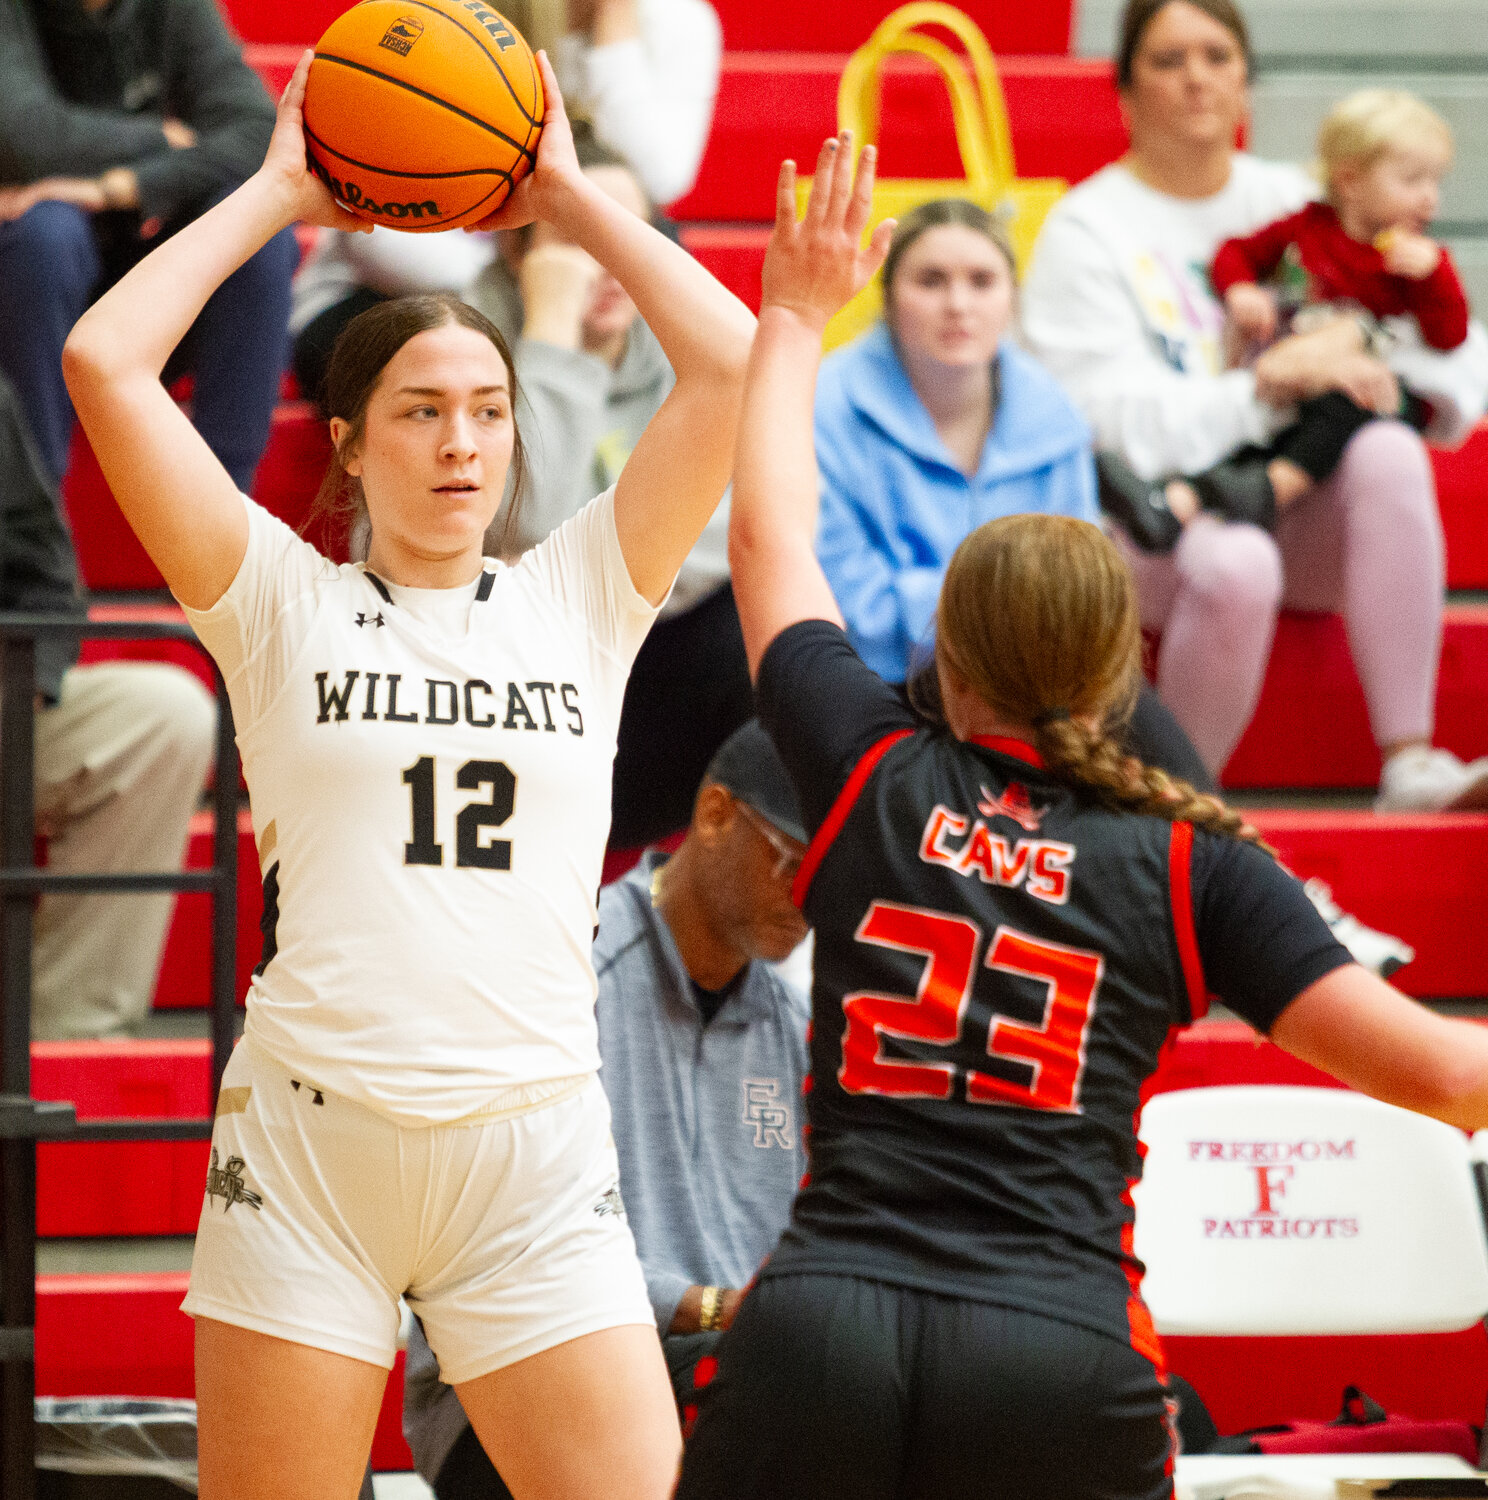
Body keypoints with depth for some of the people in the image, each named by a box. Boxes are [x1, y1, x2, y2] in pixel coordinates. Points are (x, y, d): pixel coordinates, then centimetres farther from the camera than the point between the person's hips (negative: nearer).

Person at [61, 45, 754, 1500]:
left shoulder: (579, 599, 12)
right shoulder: (285, 602, 7)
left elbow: (727, 363, 6)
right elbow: (103, 361, -2)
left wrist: (569, 197, 13)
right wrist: (277, 192, 9)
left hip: (533, 1154, 2)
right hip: (310, 1144, -1)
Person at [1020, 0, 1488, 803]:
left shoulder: (1290, 203, 12)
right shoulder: (1085, 231, -2)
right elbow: (1124, 427, -15)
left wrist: (1357, 344, -12)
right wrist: (1273, 381, -26)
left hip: (1296, 513, 4)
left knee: (1389, 453, -28)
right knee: (1234, 567, -38)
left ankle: (1409, 761, -30)